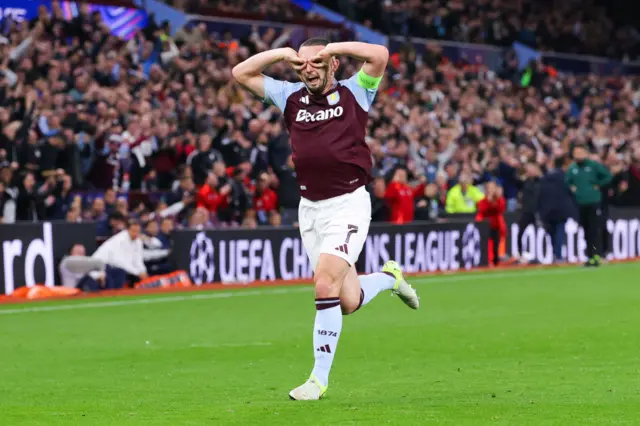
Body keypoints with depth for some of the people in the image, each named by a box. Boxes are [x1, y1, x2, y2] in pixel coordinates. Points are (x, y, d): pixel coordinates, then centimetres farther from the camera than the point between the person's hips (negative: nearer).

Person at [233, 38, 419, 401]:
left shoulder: (353, 94, -1)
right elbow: (242, 73, 12)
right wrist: (281, 54, 1)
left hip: (348, 204, -5)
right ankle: (389, 277, 41)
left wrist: (335, 47, -11)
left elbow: (380, 55, -16)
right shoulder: (291, 97, 10)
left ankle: (320, 377, -11)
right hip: (310, 208, 5)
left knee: (326, 282, -19)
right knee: (348, 301, 7)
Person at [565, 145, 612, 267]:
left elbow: (608, 176, -1)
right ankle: (590, 256, 13)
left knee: (595, 230, -9)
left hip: (594, 202, -4)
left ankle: (596, 256, -12)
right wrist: (571, 188, 4)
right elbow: (566, 182, 21)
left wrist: (598, 185, -4)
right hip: (580, 203, 4)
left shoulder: (594, 165, -4)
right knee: (586, 231, 7)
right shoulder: (572, 169, 7)